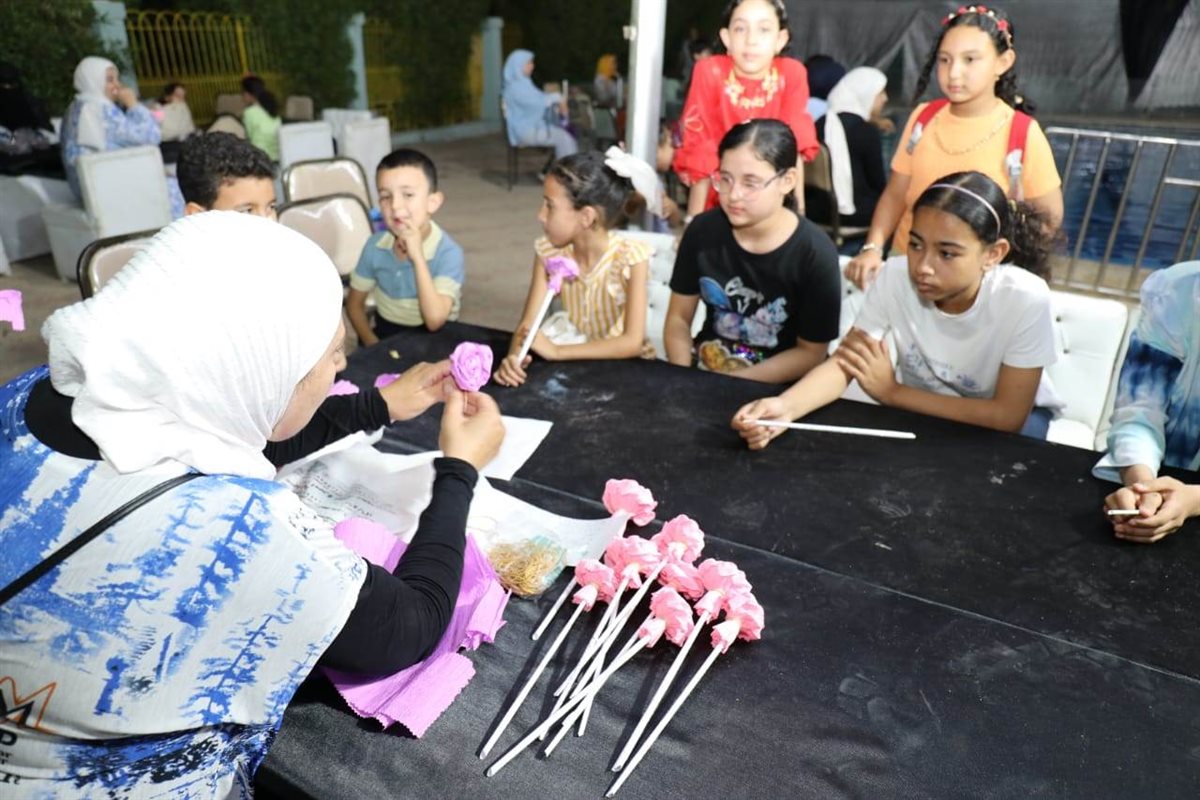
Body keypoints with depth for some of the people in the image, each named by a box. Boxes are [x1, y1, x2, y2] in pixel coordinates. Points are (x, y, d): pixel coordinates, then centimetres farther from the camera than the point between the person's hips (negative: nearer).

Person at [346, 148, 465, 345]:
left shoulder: (448, 252, -17)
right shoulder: (375, 246, -4)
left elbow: (434, 320, -26)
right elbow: (354, 304, 7)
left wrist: (417, 256, -28)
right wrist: (372, 344, -10)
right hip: (385, 335, 3)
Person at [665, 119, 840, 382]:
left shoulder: (815, 253, -14)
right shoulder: (702, 230, -6)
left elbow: (811, 353, -9)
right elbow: (678, 319, 2)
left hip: (776, 388, -2)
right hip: (704, 373, 2)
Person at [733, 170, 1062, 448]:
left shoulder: (1025, 299, -31)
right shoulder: (895, 277, -24)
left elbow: (1009, 415, -26)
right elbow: (843, 364, -23)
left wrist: (892, 391, -29)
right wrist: (786, 406, -44)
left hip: (1001, 417, -1)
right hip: (920, 407, 2)